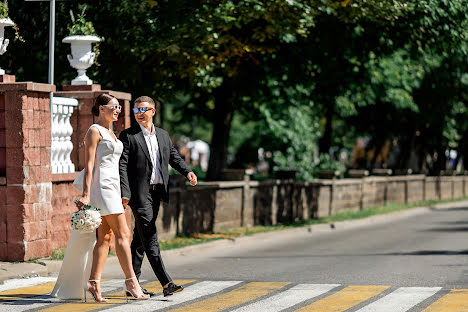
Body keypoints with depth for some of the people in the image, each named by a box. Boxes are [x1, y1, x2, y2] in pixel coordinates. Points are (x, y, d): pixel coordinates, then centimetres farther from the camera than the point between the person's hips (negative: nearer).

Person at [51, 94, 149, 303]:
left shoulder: (110, 132, 21)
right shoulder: (94, 131, -6)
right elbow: (89, 164, -12)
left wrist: (120, 195, 23)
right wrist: (86, 194, -18)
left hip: (112, 186, 9)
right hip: (101, 185, -9)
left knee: (105, 237, 3)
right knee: (123, 233, -11)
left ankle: (94, 283, 3)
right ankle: (131, 282, -10)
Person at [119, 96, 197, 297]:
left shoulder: (163, 135, 16)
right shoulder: (127, 136, -3)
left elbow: (174, 157, 20)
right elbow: (122, 166, -8)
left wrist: (187, 172, 0)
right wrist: (124, 193, -16)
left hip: (157, 192, 6)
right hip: (139, 193, -6)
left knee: (140, 239, 11)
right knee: (150, 239, -10)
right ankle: (166, 284, -14)